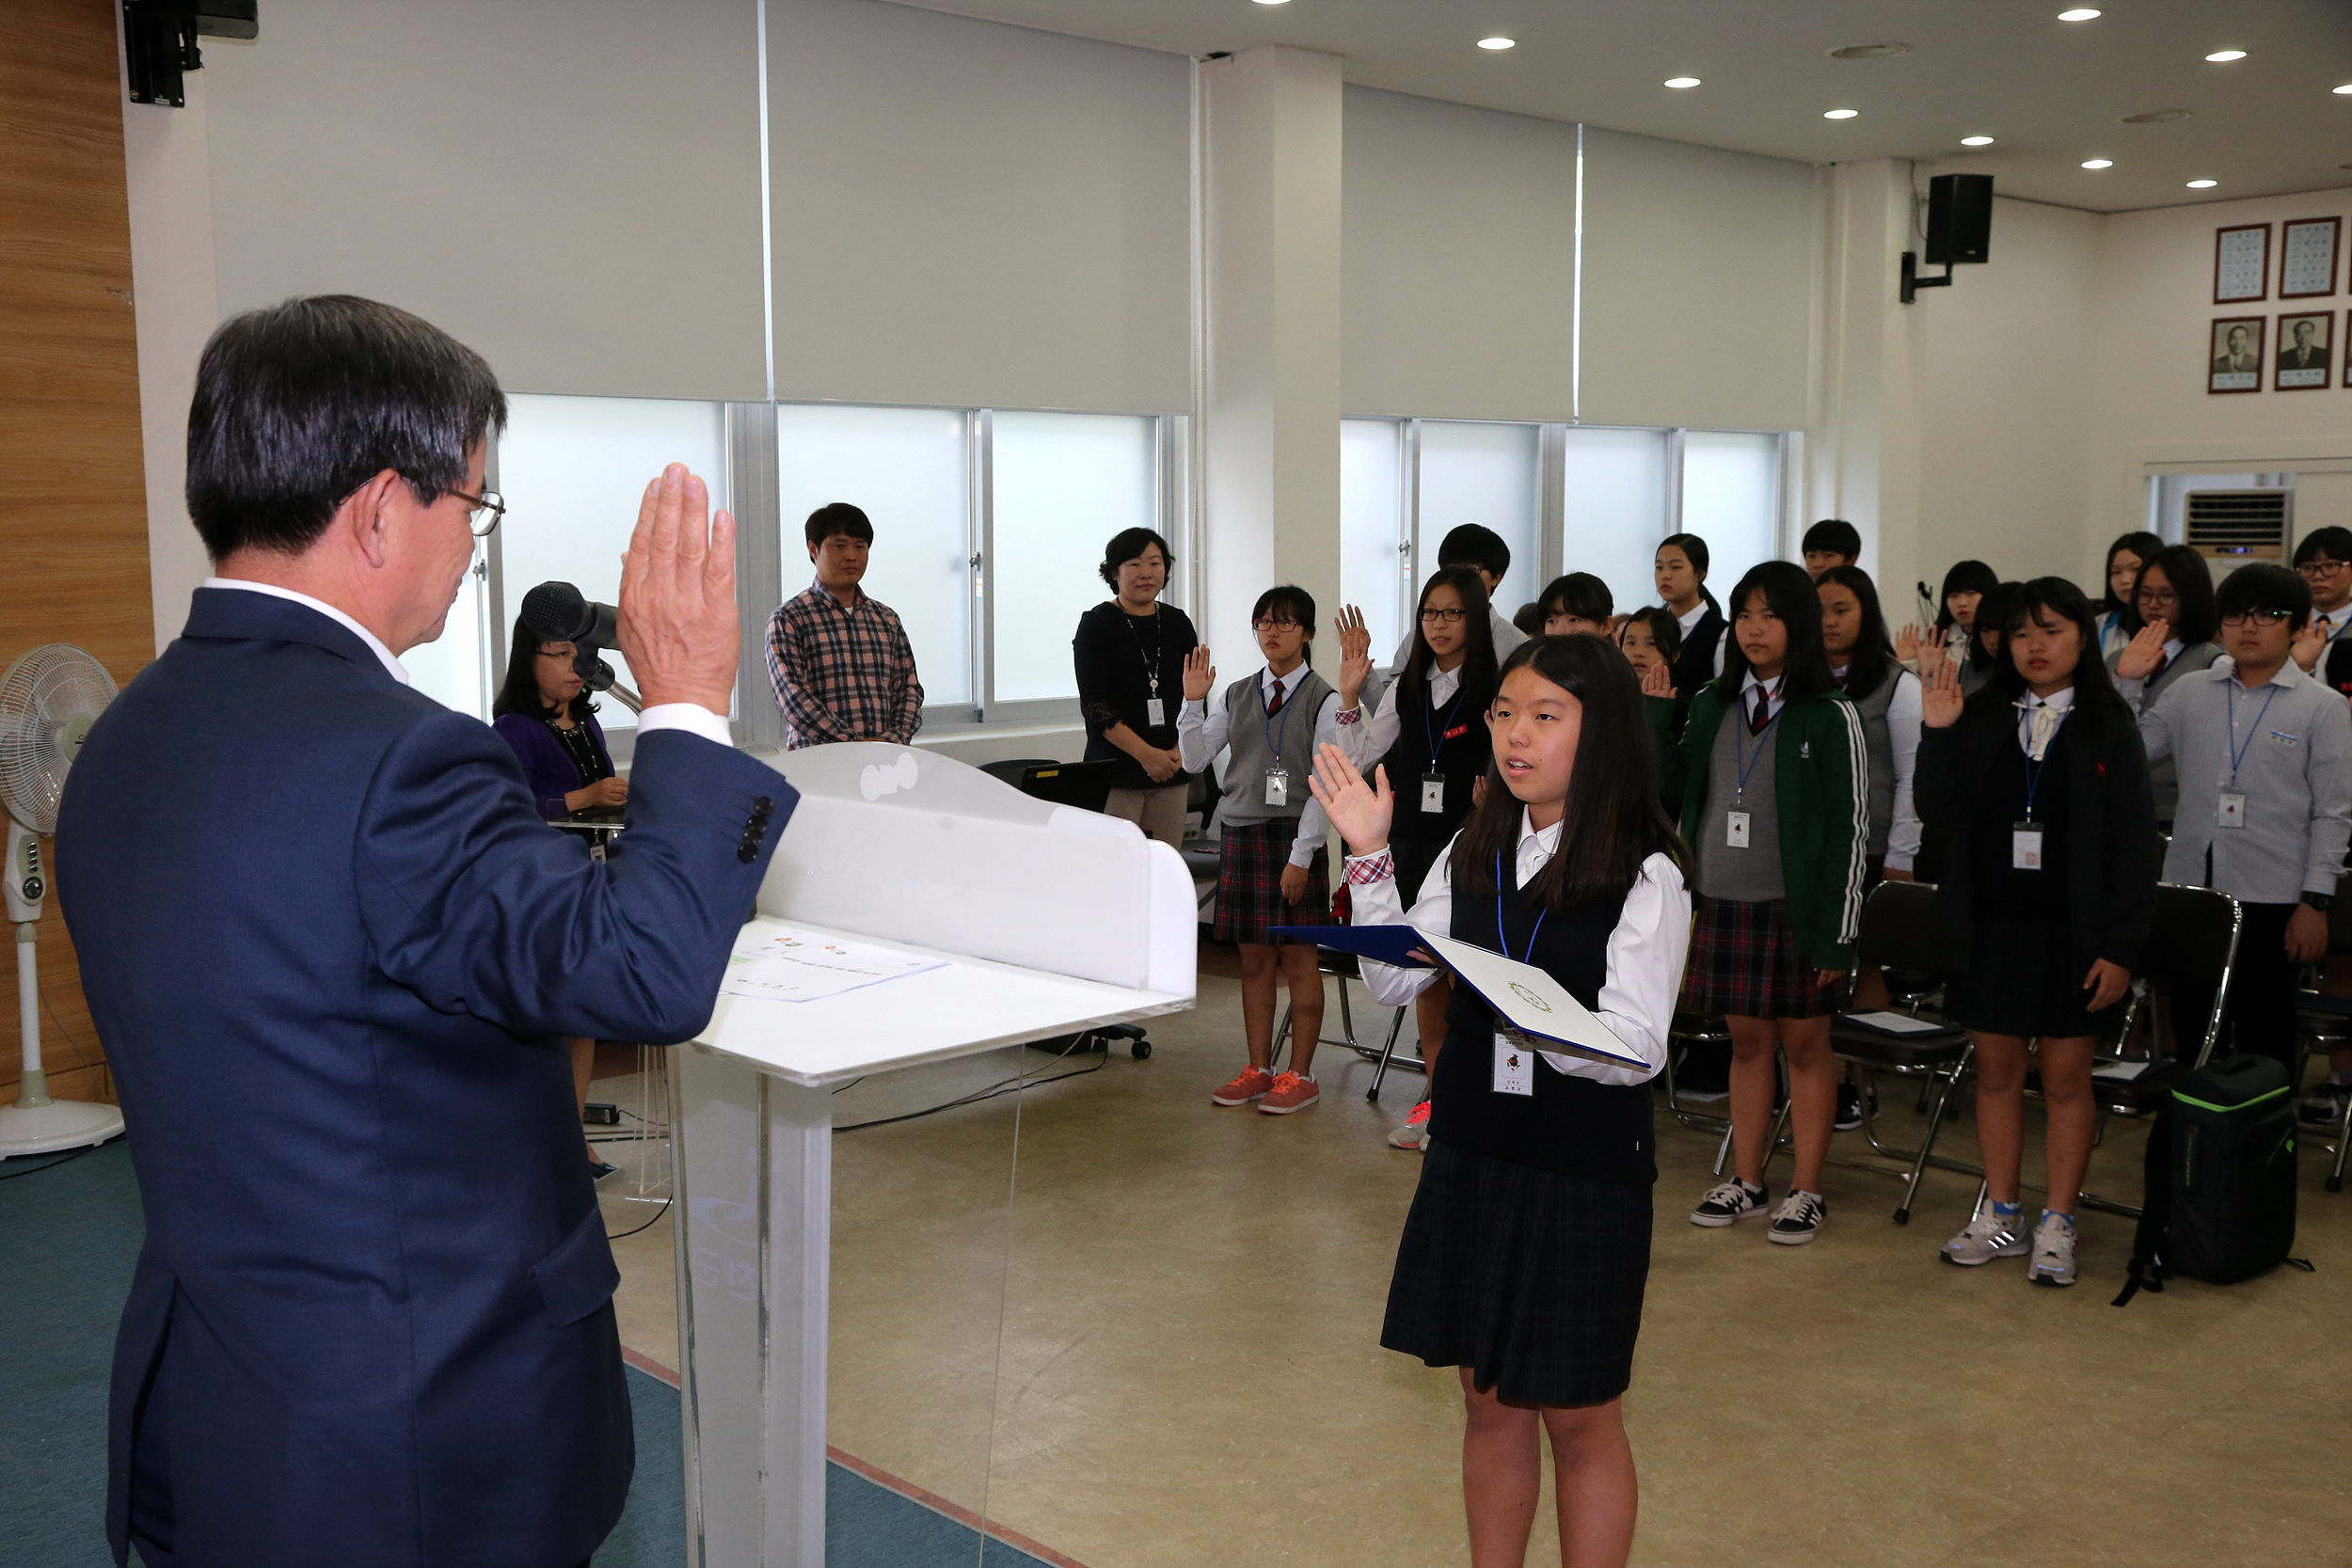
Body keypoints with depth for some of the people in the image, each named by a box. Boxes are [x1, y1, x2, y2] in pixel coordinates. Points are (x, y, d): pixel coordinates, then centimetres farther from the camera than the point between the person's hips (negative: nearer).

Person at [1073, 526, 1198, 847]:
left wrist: (1179, 752, -5)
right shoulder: (1097, 624, 0)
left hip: (1172, 770, 4)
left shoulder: (1178, 623, 12)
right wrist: (1147, 754, -15)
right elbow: (1095, 706, -8)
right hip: (1115, 771, -4)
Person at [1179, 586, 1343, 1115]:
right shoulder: (1237, 695, 9)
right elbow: (1194, 760, 6)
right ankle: (1258, 1070, 20)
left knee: (1298, 958, 2)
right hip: (1240, 831, 5)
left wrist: (1301, 855, -15)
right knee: (1254, 958, 10)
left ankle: (1299, 1075, 12)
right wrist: (1193, 701, -6)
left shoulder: (1322, 699, -6)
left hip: (1294, 836, -5)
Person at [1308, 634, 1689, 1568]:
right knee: (1489, 1401, 16)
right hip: (1471, 1155, 5)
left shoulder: (1645, 878, -12)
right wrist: (1369, 857, -7)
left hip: (1584, 1174, -5)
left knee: (1579, 1417, 8)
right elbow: (1390, 984, 2)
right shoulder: (1474, 854, 5)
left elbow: (1636, 1050, -19)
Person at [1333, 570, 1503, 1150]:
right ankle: (1437, 1097, 23)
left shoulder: (1497, 689, -7)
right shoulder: (1406, 689, 10)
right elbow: (1359, 758, 8)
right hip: (1413, 841, 5)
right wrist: (1350, 695, -1)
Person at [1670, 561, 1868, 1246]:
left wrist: (1837, 931, -10)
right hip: (1723, 904, 4)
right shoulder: (1712, 707, 9)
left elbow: (1850, 828, -7)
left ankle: (1806, 1191, 13)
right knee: (1747, 1041, 11)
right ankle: (1747, 1181, 21)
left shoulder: (1830, 716, -5)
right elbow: (1683, 801, 12)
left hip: (1795, 907, -4)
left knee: (1806, 1043, 4)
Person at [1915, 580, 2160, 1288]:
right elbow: (1942, 811, -3)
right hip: (1988, 923, 2)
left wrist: (2120, 945, -9)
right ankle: (2000, 1215, 23)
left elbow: (2134, 840, -4)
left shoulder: (2108, 726, -2)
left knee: (2066, 1077, 5)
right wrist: (1938, 736, -16)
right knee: (1997, 1071, 10)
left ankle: (2057, 1225, 16)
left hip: (2069, 931, -2)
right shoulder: (1981, 718, 4)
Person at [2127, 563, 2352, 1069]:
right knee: (2192, 1027, 12)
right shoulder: (2190, 691, 7)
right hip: (2190, 890, 3)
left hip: (2271, 899, -3)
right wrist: (2126, 681, -1)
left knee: (2263, 1037, 7)